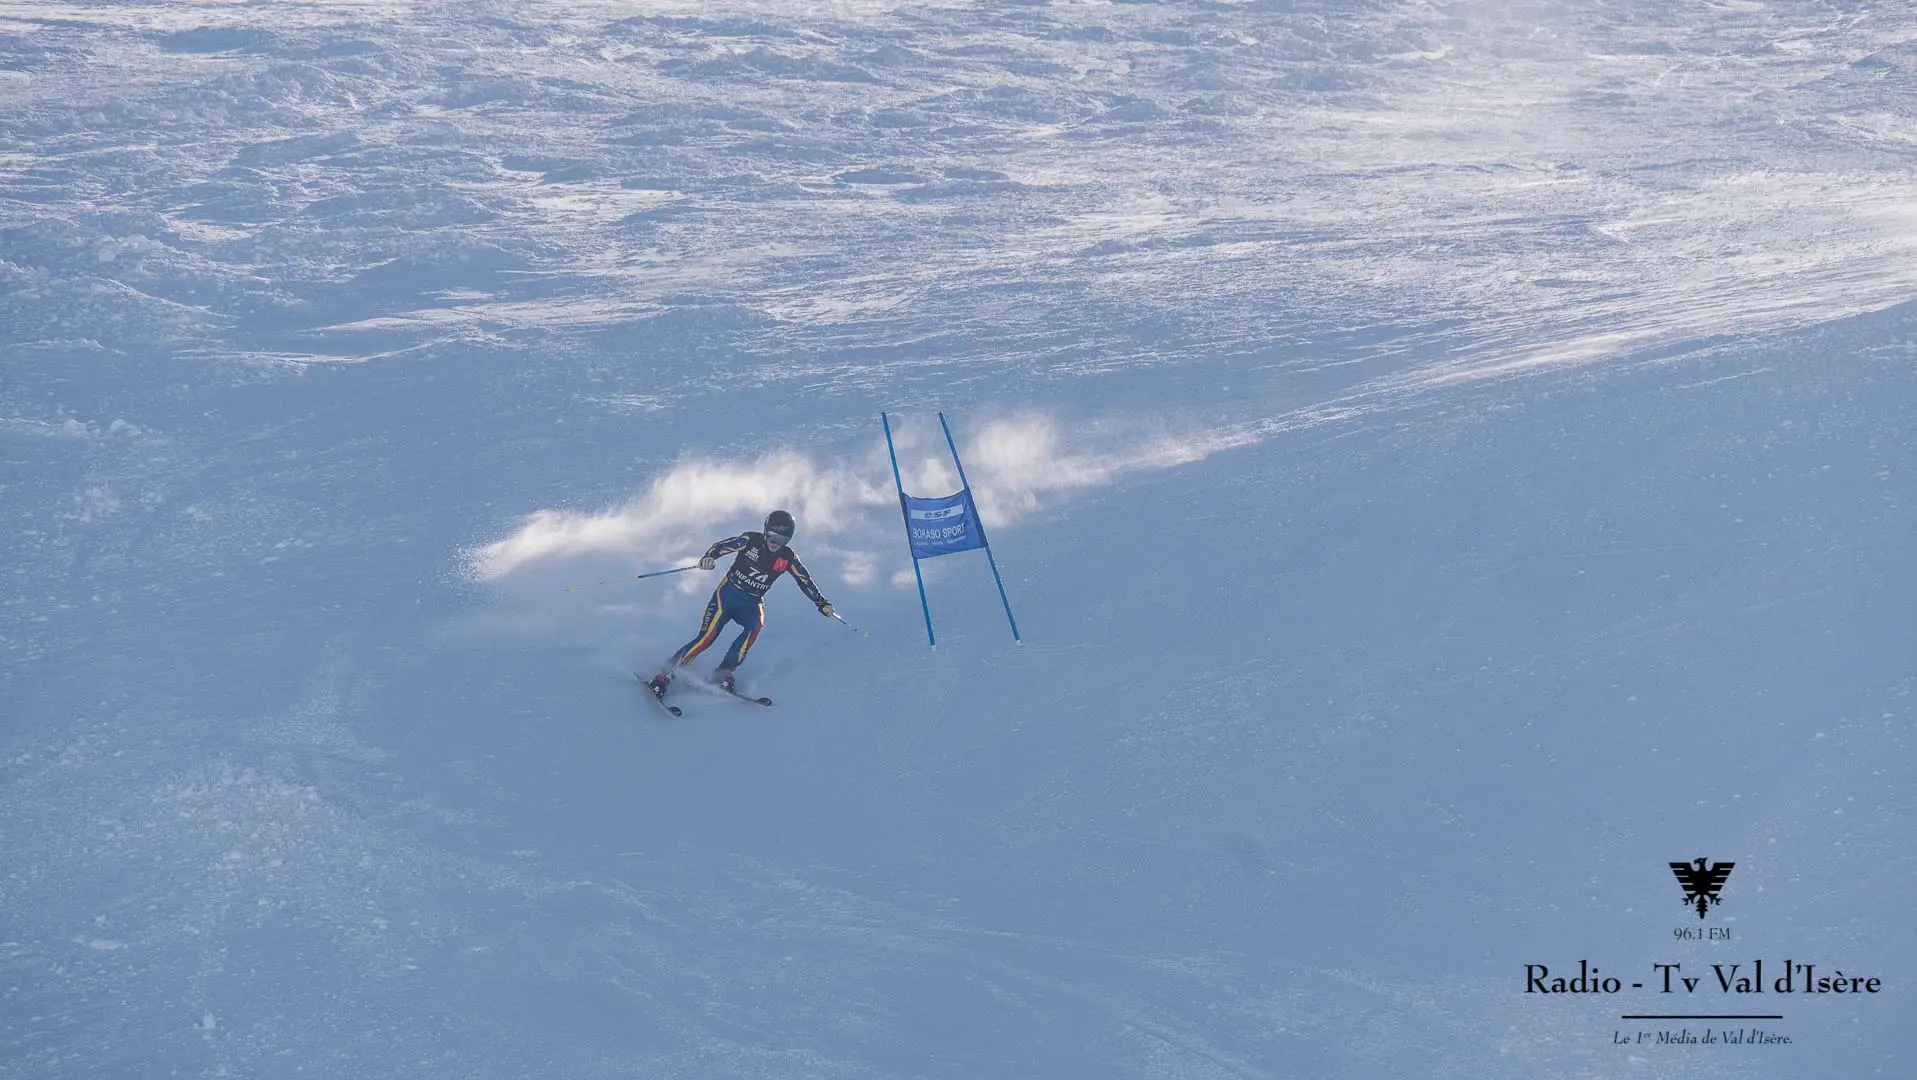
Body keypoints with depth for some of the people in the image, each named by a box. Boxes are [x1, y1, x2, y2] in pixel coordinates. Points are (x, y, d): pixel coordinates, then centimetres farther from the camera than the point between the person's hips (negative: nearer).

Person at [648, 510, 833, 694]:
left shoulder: (788, 558, -4)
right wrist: (709, 557, -31)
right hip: (728, 594, -3)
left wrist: (821, 603, 1)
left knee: (756, 626, -31)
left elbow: (805, 581, 6)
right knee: (707, 637, -17)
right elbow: (719, 546, -10)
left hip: (752, 603, 3)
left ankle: (723, 674, -23)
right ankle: (665, 675, -8)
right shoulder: (750, 541, -11)